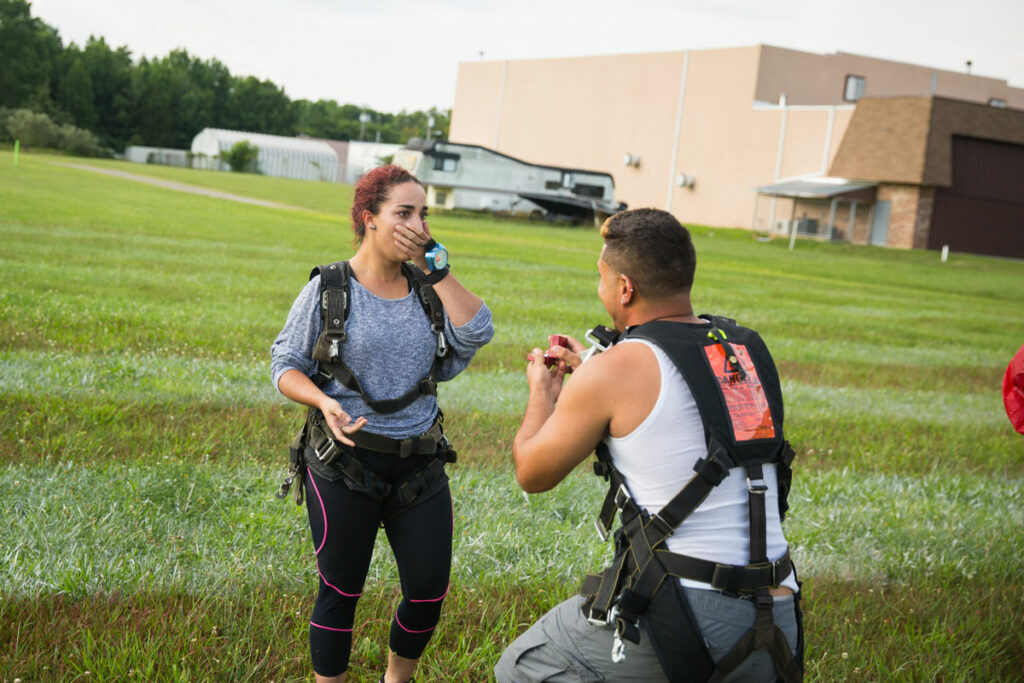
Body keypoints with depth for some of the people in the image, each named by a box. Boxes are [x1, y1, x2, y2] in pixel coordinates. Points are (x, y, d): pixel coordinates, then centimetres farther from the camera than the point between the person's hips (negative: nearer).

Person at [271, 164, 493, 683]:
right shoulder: (329, 289, -6)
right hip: (344, 466, -4)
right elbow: (285, 364, -3)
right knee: (340, 592, 9)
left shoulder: (426, 288, 4)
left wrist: (435, 265, -12)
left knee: (429, 593, 10)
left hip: (419, 466, 4)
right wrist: (324, 402, -22)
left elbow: (476, 333, -12)